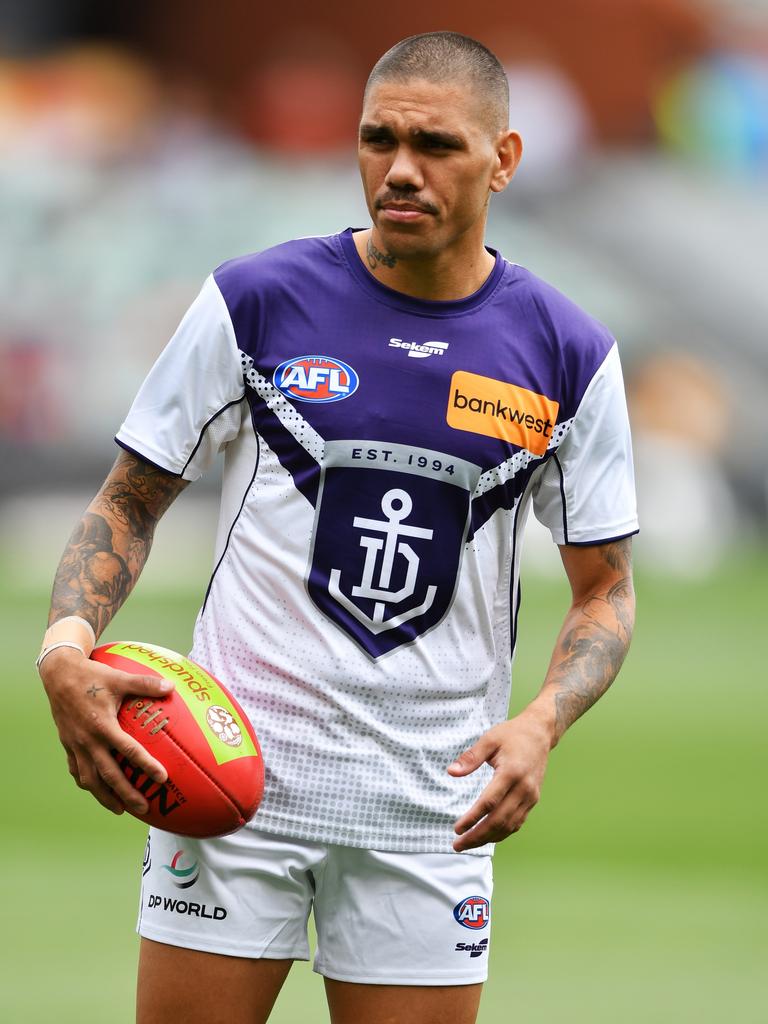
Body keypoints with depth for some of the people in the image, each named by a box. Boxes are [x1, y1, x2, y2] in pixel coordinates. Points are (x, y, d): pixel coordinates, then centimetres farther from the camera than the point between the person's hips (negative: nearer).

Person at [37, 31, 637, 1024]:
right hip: (229, 776, -1)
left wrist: (541, 722, -12)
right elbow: (129, 503, 5)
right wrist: (66, 649, -15)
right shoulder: (257, 301, -2)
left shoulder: (567, 354, 1)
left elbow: (604, 589, 8)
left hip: (428, 812, 1)